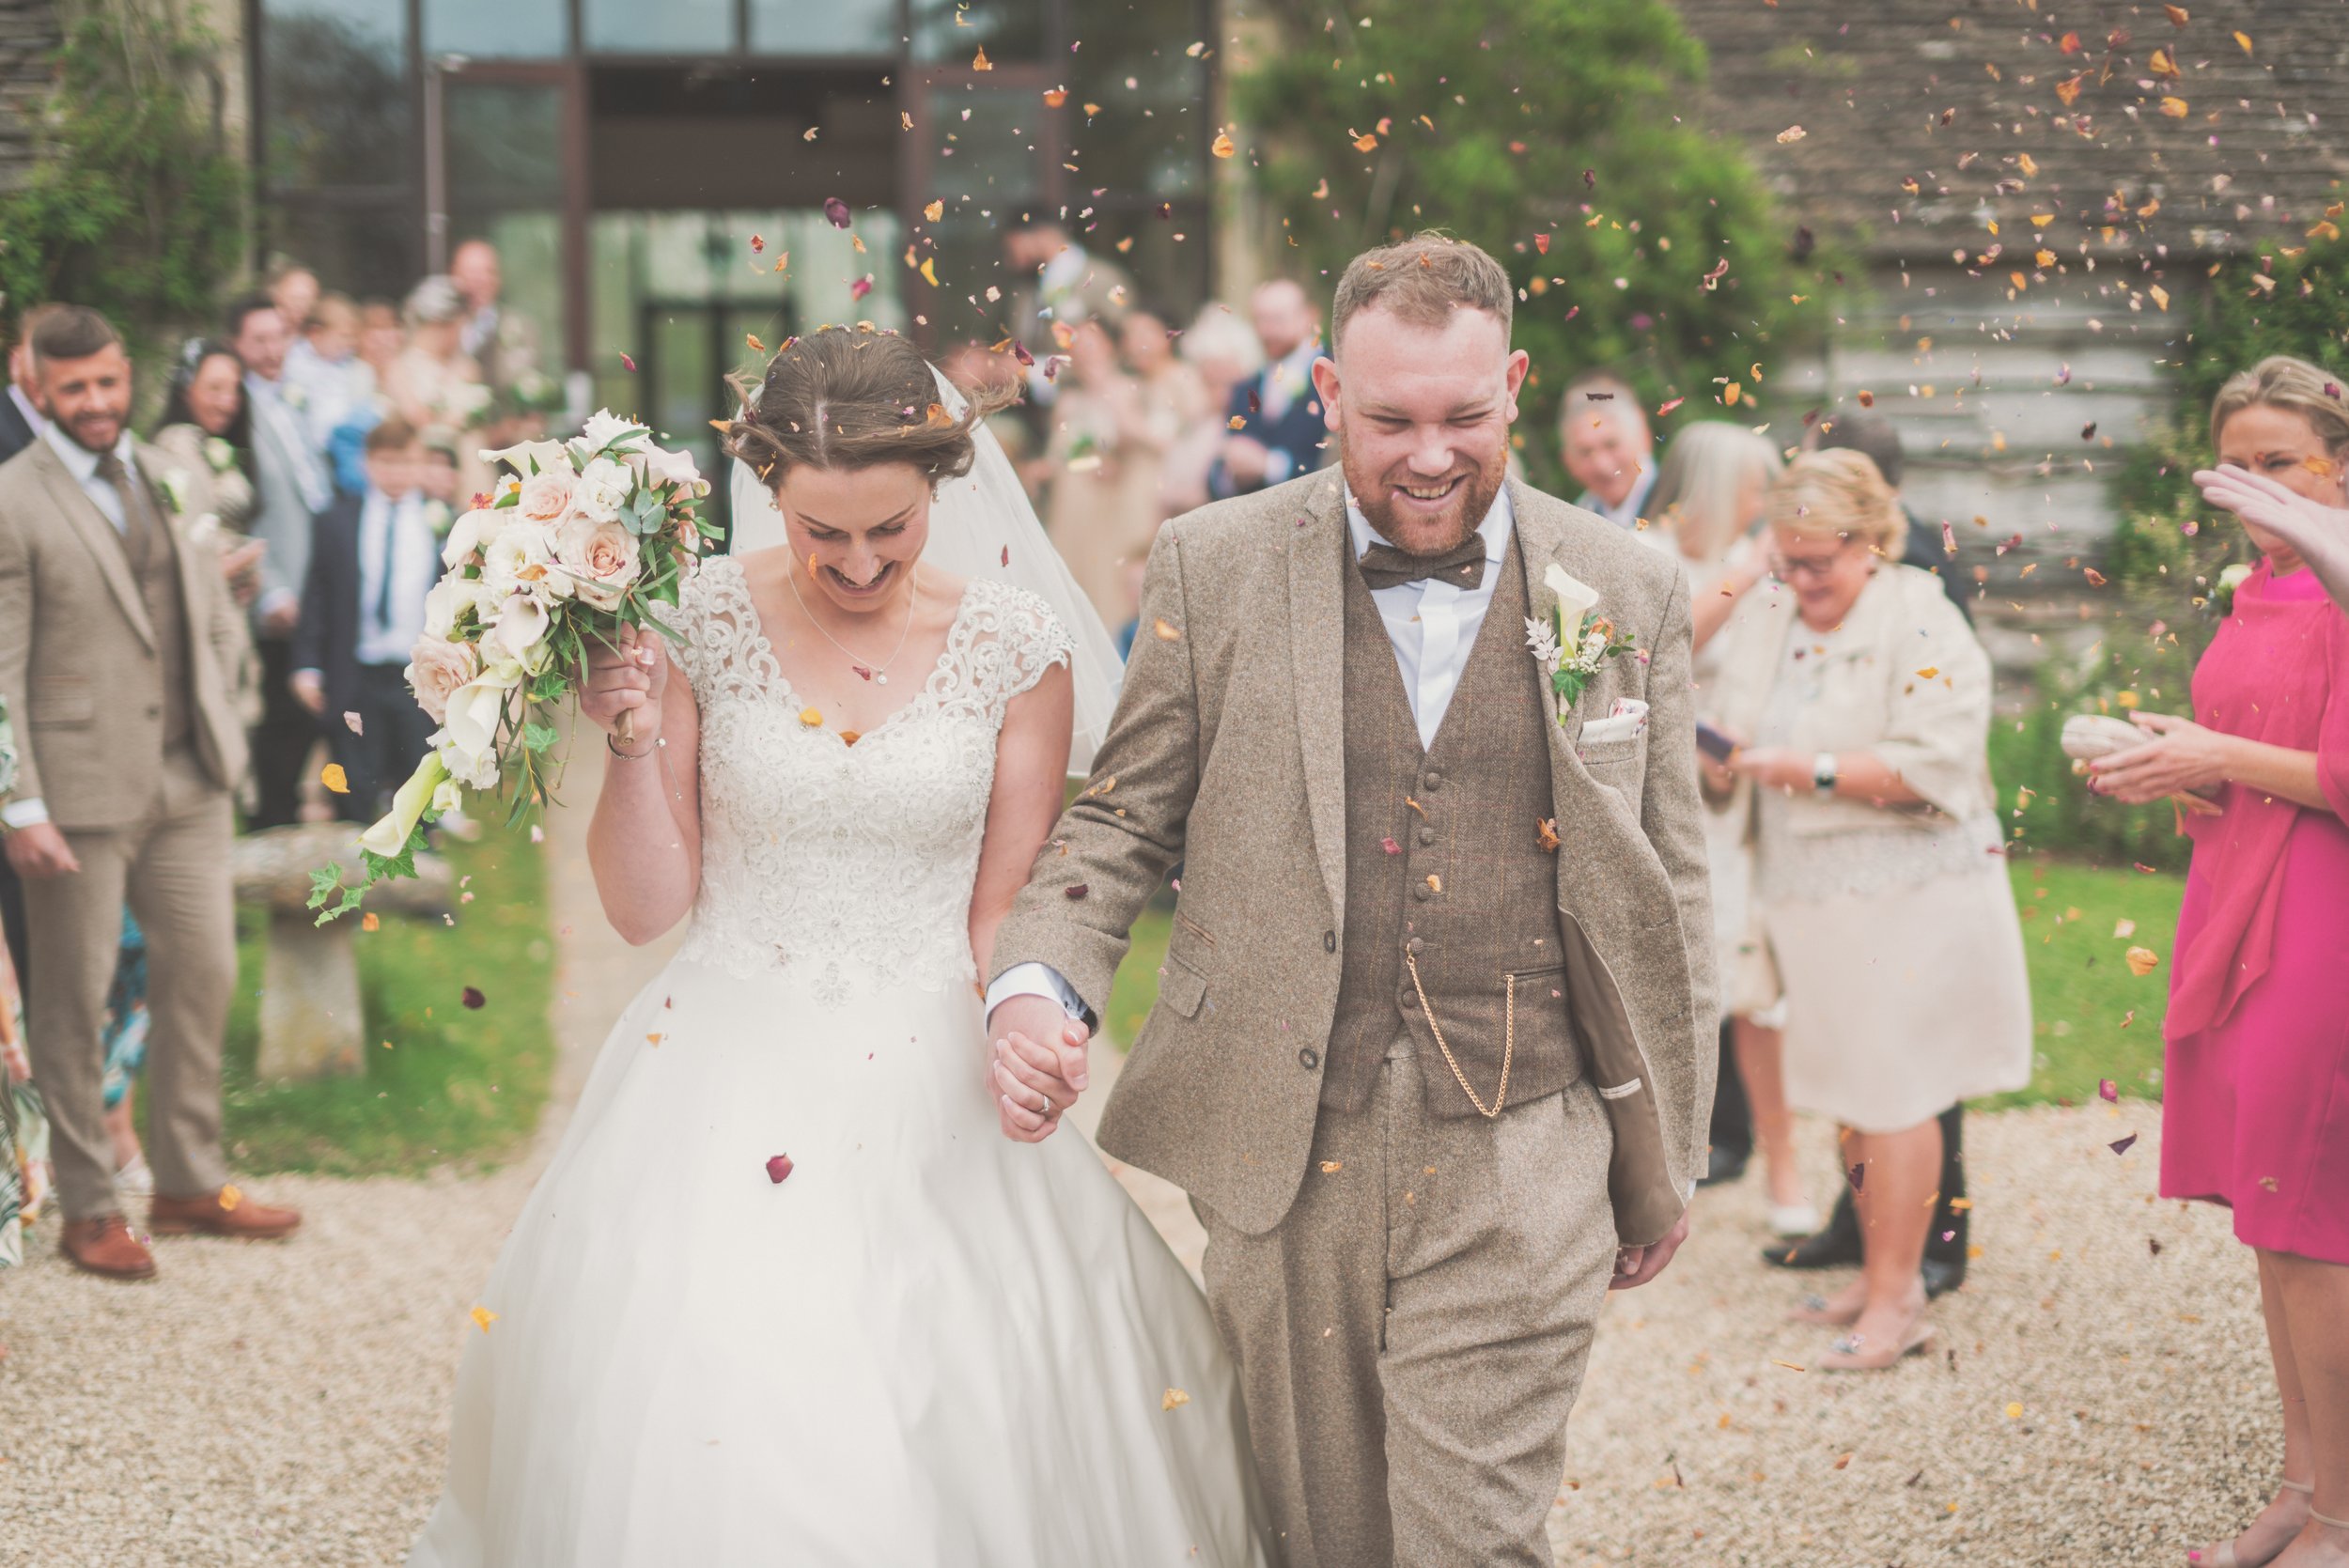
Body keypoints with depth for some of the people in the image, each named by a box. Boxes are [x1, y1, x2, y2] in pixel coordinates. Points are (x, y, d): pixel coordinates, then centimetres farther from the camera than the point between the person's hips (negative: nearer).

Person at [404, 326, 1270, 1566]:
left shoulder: (1016, 651, -3)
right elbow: (645, 906, -2)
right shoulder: (695, 624, -4)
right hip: (725, 1083, 0)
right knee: (688, 1447, -5)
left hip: (933, 1083, 0)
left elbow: (1003, 919, 7)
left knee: (959, 1451, -2)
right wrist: (635, 742, -14)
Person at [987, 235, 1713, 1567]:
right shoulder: (1215, 570, 2)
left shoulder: (1631, 595, 4)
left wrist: (1669, 1157, 13)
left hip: (1518, 1170, -1)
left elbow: (1670, 892, 10)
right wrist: (1039, 983, -11)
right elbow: (1121, 819, 8)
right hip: (1284, 1164, 1)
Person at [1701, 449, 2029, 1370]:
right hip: (1810, 896, 6)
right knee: (1847, 1089, 11)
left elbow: (1935, 766, -19)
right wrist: (1715, 761, -8)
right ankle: (1878, 1270, 23)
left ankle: (1897, 1300, 2)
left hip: (1905, 898, -6)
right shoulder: (1765, 618, 12)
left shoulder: (1921, 623, -9)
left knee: (1891, 1091, -4)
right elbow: (1733, 767, 15)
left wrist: (1813, 768, -23)